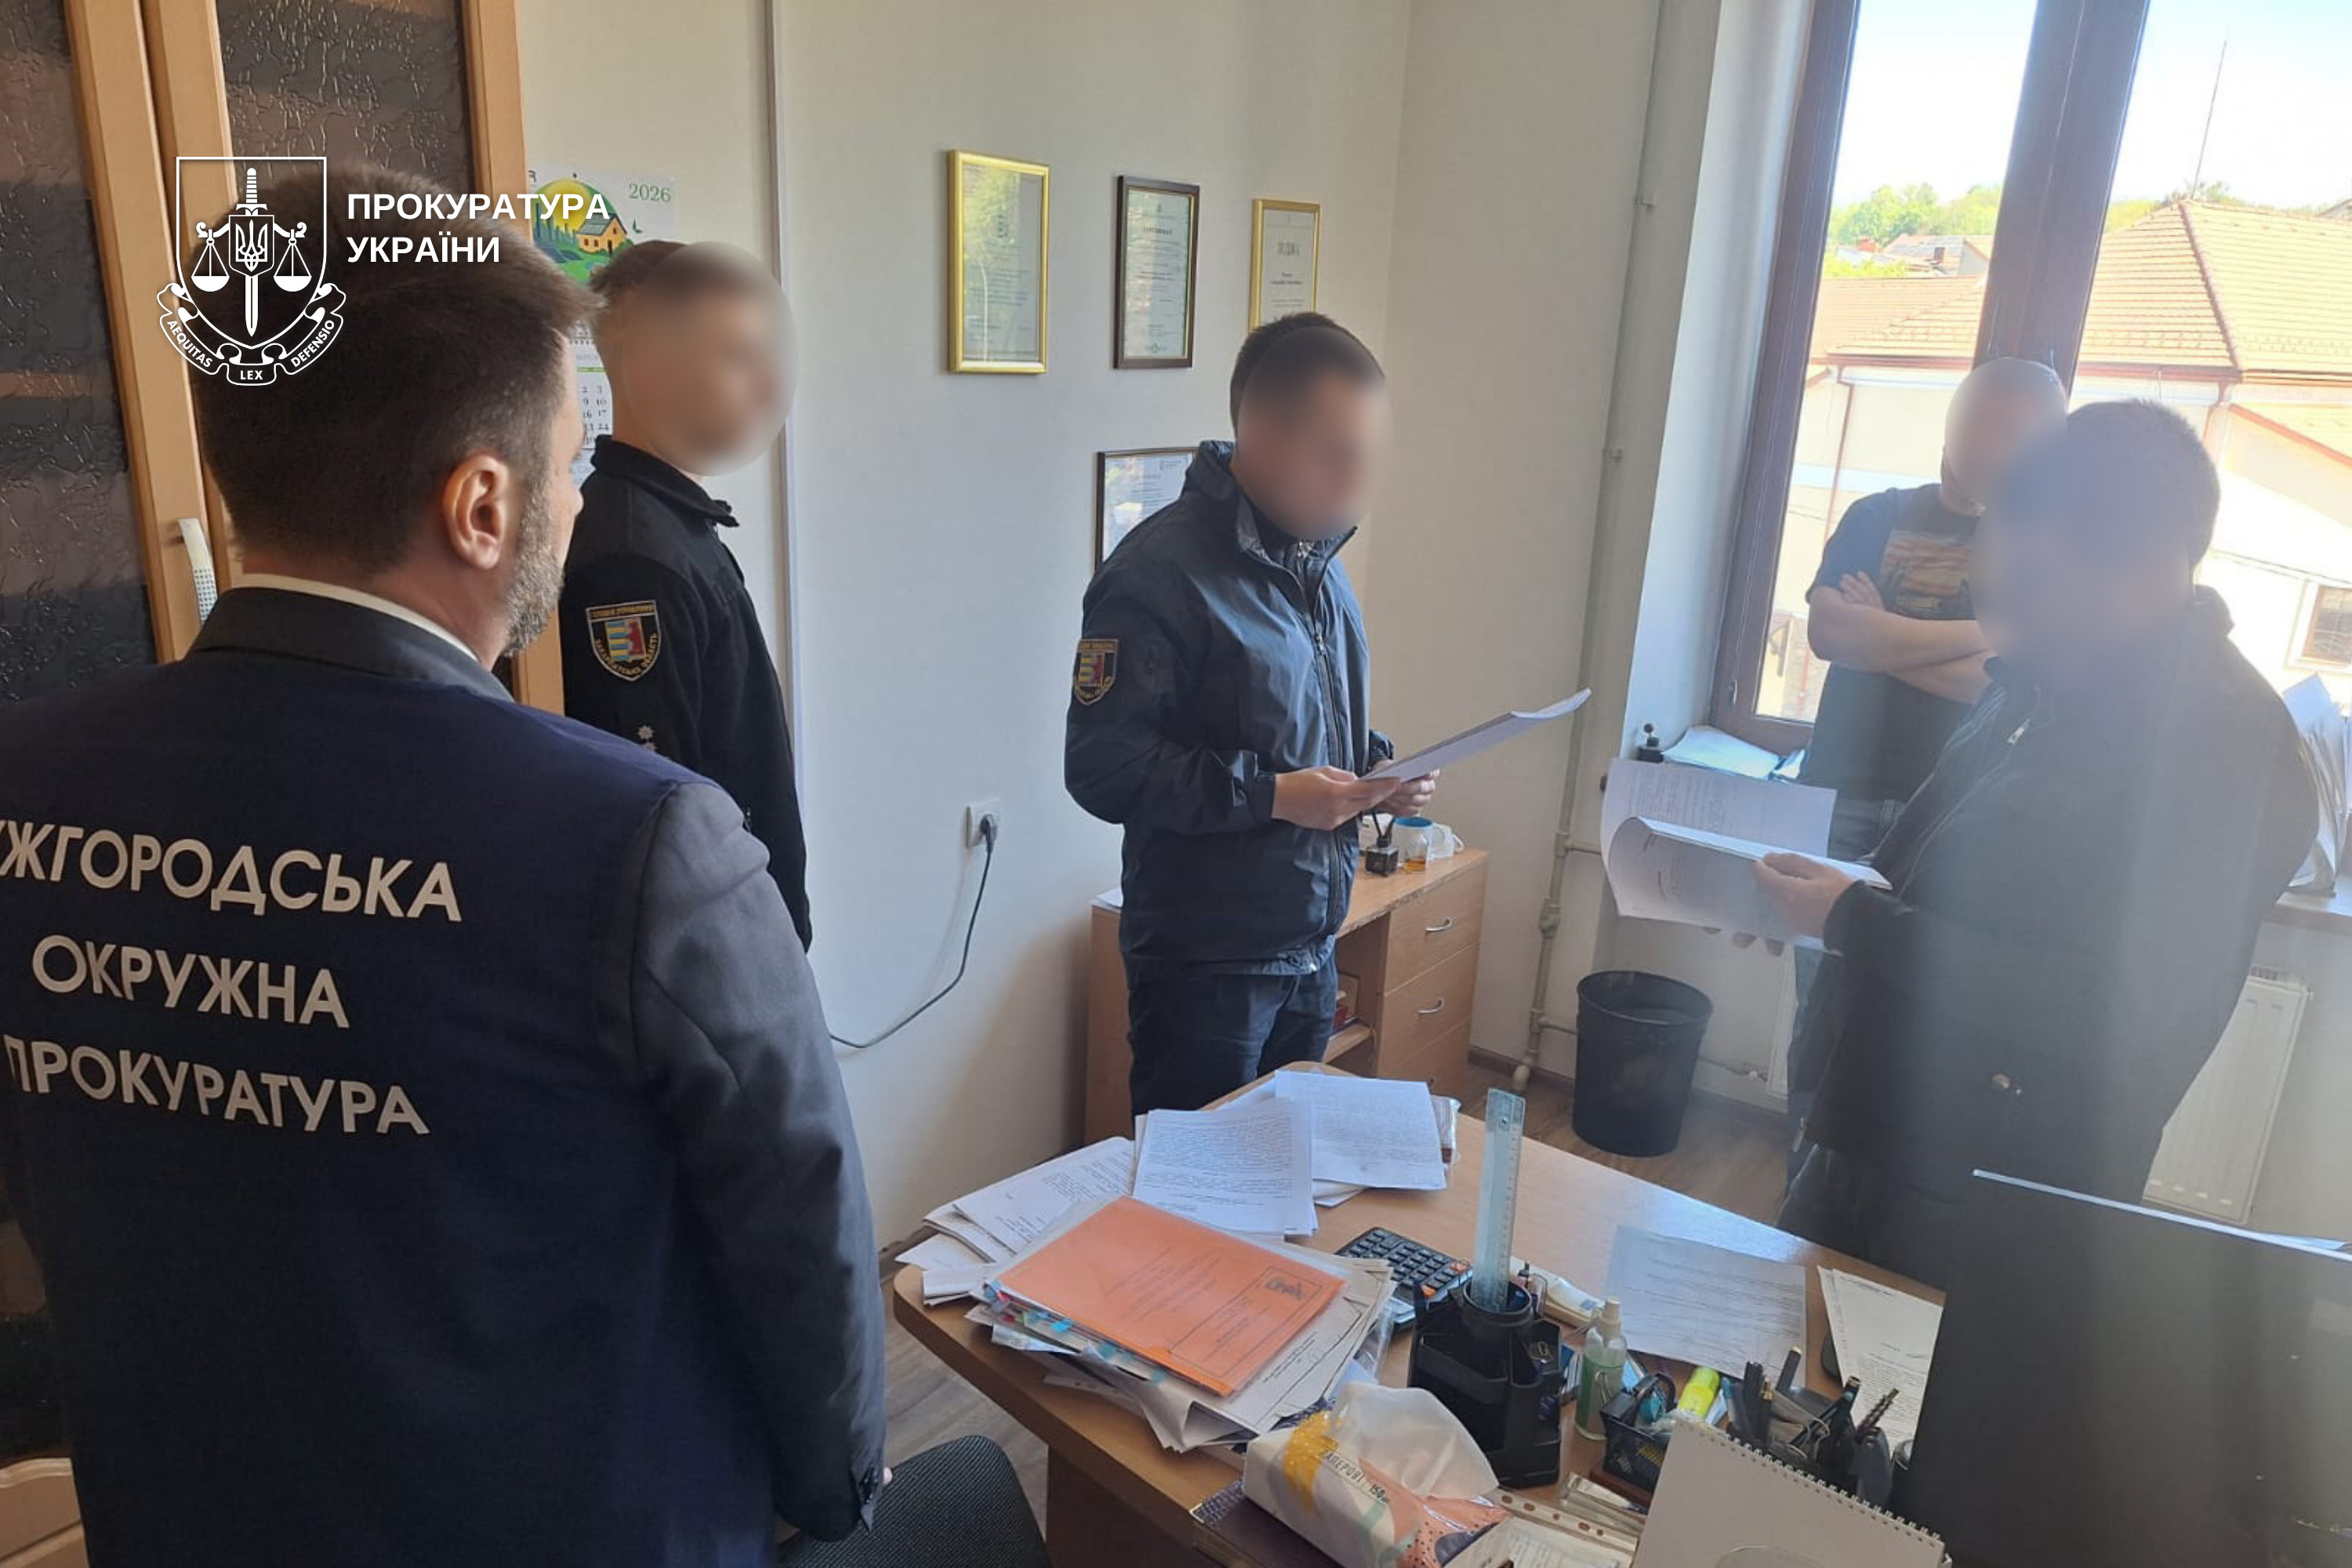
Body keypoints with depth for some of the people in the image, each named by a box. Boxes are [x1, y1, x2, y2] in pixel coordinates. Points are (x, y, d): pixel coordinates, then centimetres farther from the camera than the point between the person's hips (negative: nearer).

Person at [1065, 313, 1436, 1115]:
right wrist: (1270, 795, -25)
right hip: (1204, 962, -8)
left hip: (1313, 949, 8)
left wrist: (1380, 768, 0)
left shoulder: (1316, 556, 9)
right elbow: (1101, 765, -22)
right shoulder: (1161, 570, -19)